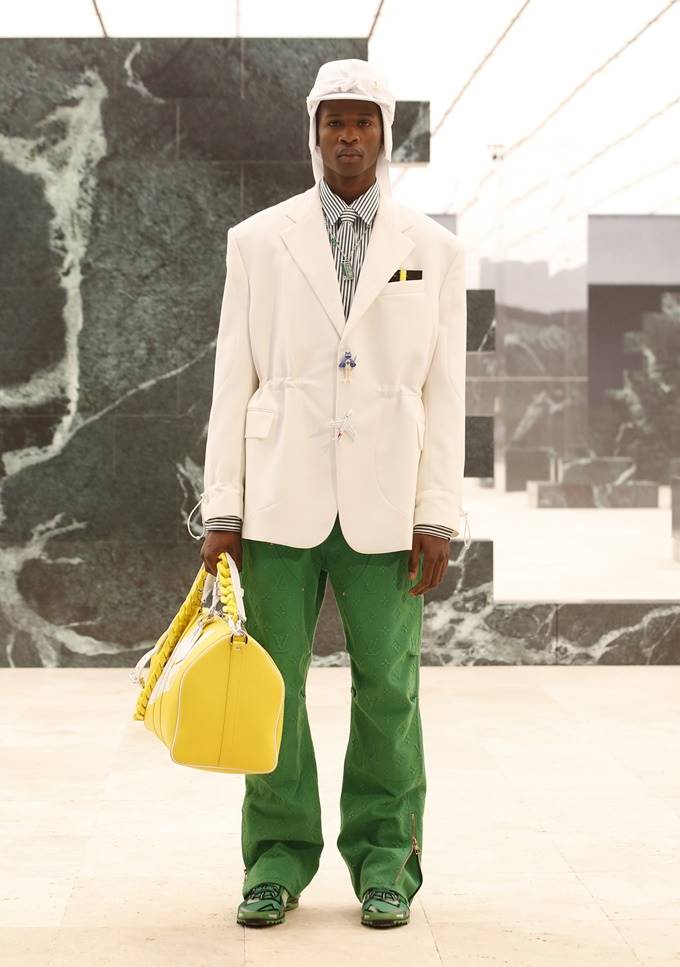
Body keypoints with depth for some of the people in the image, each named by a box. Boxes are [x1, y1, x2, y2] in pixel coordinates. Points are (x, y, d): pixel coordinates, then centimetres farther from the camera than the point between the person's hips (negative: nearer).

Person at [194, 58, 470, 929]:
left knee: (387, 689, 1)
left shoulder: (433, 251, 8)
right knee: (270, 685, 0)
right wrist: (220, 511, -1)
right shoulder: (257, 242, 7)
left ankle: (385, 864, 13)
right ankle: (279, 859, 13)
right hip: (281, 504, 0)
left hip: (385, 511, 0)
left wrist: (439, 517, -3)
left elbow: (444, 392, 5)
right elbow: (233, 382, 5)